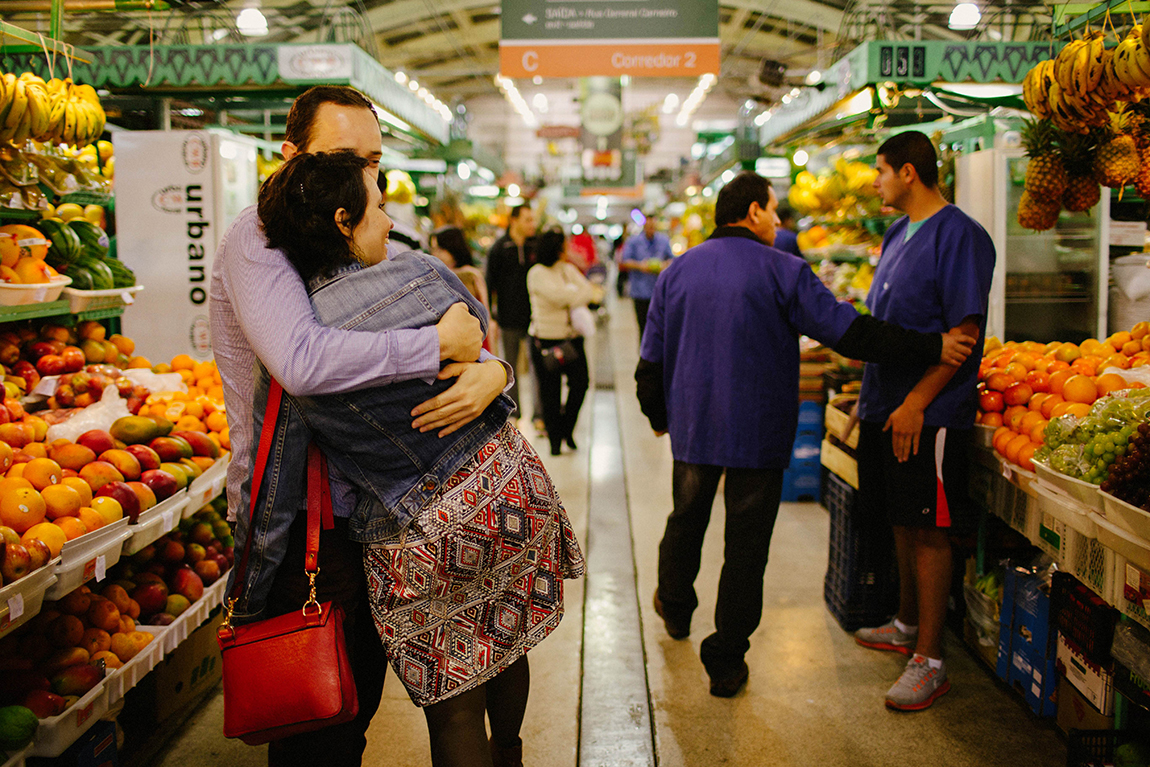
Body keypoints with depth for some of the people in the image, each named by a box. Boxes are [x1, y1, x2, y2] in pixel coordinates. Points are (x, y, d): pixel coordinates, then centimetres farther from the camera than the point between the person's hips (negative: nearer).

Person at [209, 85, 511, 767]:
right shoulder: (260, 237, -14)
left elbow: (469, 334, 6)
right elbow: (302, 361, -34)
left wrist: (492, 370, -18)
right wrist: (438, 345, -26)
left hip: (359, 505, 8)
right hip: (296, 519, -8)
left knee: (361, 693, 22)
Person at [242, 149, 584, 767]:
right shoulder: (423, 274, -10)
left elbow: (272, 497, -7)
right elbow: (483, 332, 13)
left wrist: (247, 604, 6)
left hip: (417, 542, -3)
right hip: (507, 492, 3)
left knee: (454, 712, 13)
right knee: (504, 643, 29)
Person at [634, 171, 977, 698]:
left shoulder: (677, 272, 2)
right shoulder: (782, 272, -11)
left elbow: (651, 361, 7)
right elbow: (848, 332, -16)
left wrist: (658, 415, 23)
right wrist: (931, 349, -10)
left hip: (692, 427, 4)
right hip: (758, 434, -4)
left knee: (686, 520, 25)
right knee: (746, 546, 5)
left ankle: (675, 608, 46)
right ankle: (726, 663, 11)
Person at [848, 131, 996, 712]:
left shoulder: (960, 236, -13)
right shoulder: (897, 234, 15)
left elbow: (965, 331, -18)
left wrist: (916, 403, -21)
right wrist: (868, 395, 20)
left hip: (929, 413, -9)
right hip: (886, 405, 9)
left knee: (929, 529, -3)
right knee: (903, 521, 18)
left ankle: (930, 661, 4)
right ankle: (907, 627, 33)